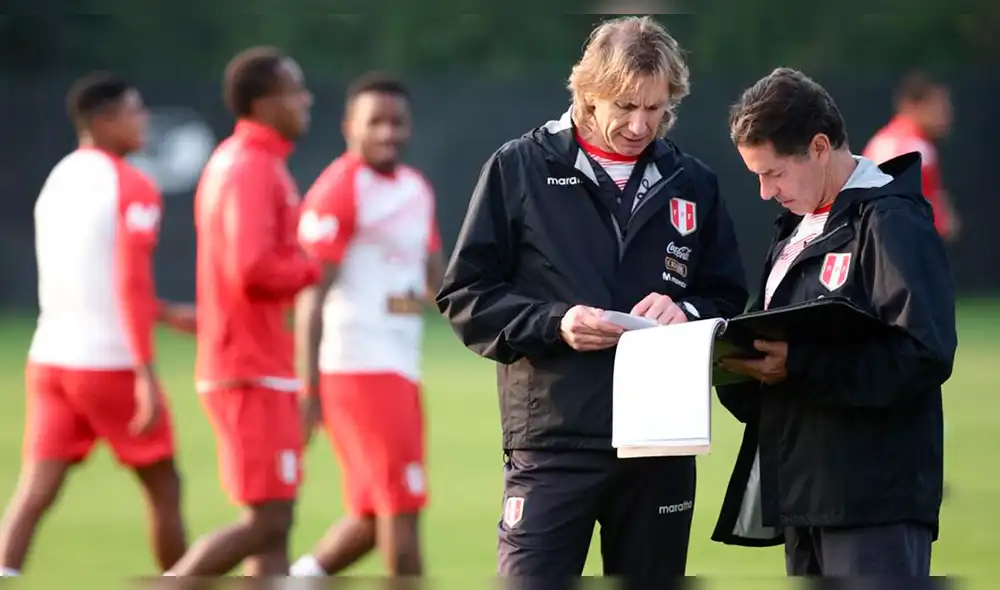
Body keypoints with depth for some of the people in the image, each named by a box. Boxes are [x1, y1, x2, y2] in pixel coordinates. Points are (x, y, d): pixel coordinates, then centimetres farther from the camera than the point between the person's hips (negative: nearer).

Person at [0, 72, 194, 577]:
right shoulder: (132, 189, -10)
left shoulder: (57, 181, 13)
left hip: (50, 359, 6)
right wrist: (147, 376, -21)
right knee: (163, 488, 11)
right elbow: (131, 285, -19)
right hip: (111, 364, -6)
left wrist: (165, 313, 30)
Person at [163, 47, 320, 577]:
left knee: (274, 523, 8)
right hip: (254, 375, -10)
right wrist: (312, 268, -12)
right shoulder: (252, 169, -16)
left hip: (261, 372, 10)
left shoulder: (236, 161, 15)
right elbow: (253, 270, -27)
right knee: (266, 521, -9)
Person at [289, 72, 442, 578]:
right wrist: (309, 388, -19)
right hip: (358, 367, -9)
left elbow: (435, 279, 23)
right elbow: (312, 295, -14)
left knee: (374, 516, 11)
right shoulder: (339, 191, -10)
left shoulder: (417, 190, 16)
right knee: (402, 504, -8)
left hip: (401, 366, 9)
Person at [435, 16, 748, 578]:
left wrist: (686, 312, -8)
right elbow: (465, 295, 1)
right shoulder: (520, 168, 1)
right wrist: (553, 325, -15)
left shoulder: (692, 184, 10)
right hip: (551, 443, -3)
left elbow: (731, 302, 14)